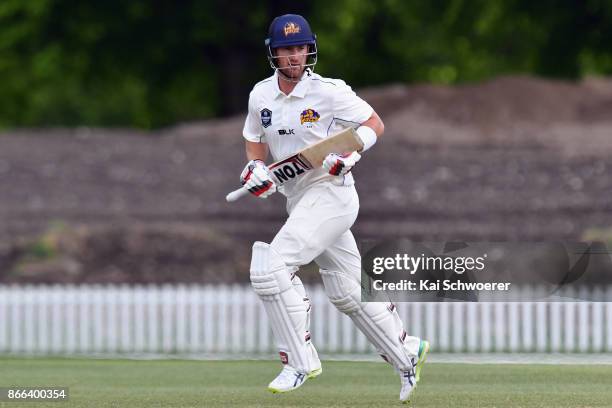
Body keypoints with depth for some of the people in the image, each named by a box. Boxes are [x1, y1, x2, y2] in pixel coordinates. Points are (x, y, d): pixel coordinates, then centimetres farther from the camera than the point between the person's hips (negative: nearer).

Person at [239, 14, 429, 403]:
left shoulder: (329, 91, -12)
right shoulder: (261, 95, 6)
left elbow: (375, 124, -5)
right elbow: (256, 141, 20)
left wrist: (350, 152, -21)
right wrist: (255, 167, 0)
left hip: (332, 193, -7)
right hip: (299, 200, 7)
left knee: (271, 264, -22)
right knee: (348, 293, 13)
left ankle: (300, 361, -14)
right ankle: (407, 354, 28)